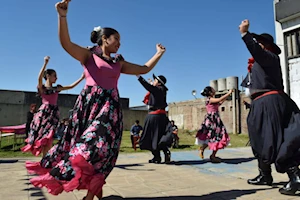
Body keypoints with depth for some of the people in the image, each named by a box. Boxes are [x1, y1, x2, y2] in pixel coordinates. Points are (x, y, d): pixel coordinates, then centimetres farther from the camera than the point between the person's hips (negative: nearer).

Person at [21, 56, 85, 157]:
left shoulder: (56, 88, 17)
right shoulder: (42, 87, 3)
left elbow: (71, 86, 16)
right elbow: (39, 79, -18)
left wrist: (81, 78, 10)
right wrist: (45, 63, -25)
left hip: (54, 114, 4)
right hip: (44, 113, -4)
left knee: (49, 138, -1)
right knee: (42, 137, -3)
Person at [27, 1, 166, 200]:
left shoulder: (119, 63, 18)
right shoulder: (88, 55, 7)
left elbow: (144, 69, 20)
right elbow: (66, 43, -10)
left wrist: (159, 54, 20)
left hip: (110, 107, 3)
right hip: (89, 104, -2)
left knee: (99, 145, -5)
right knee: (84, 145, 0)